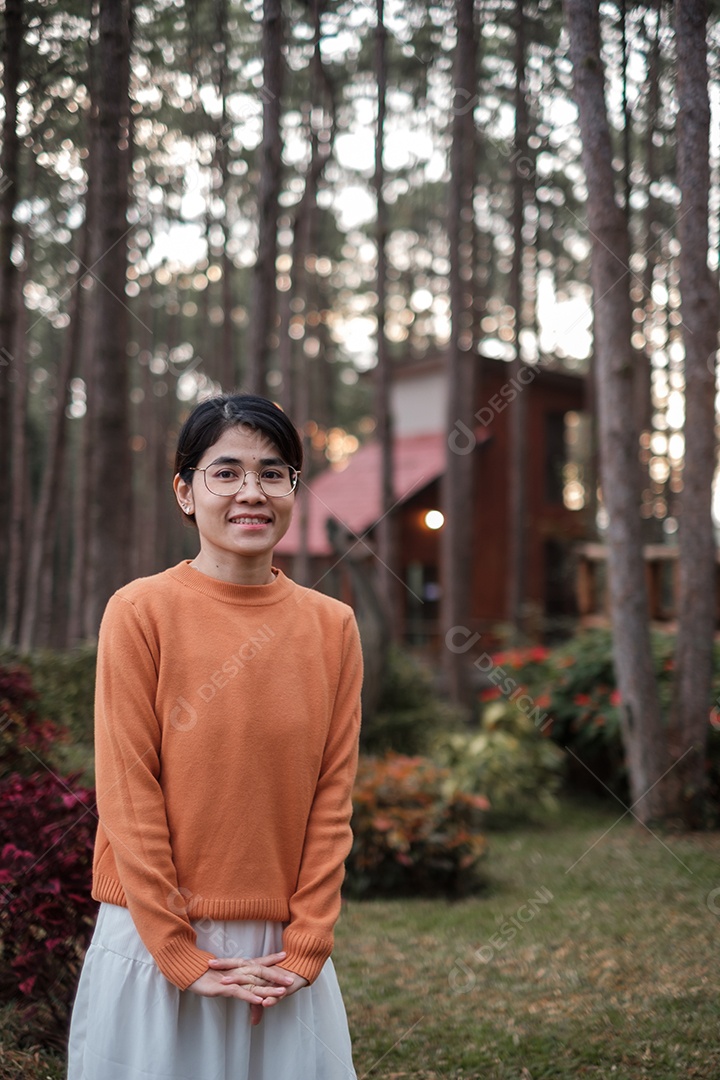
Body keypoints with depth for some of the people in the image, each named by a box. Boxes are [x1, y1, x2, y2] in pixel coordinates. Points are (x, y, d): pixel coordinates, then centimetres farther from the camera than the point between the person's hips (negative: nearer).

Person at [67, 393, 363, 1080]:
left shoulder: (332, 625, 0)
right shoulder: (142, 611, -9)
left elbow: (332, 797, 1)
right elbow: (127, 792, -10)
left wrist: (304, 948, -5)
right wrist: (180, 955, -11)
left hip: (283, 950, 3)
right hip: (157, 940, -2)